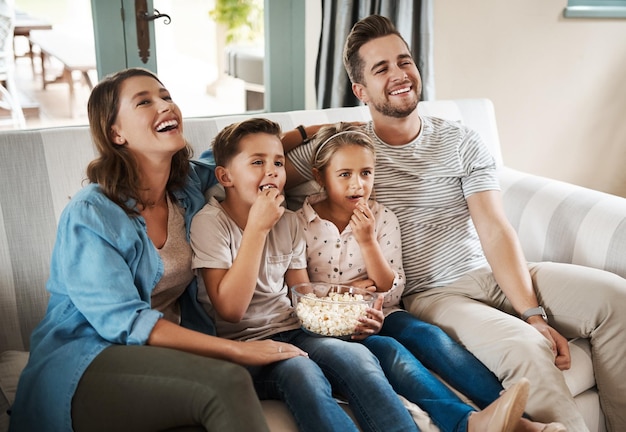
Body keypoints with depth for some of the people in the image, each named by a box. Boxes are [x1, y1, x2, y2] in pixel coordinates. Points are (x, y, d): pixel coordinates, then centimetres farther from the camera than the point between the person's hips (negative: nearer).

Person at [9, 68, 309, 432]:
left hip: (167, 351, 5)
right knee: (227, 382, -32)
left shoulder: (192, 184, 5)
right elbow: (123, 322, -20)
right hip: (86, 364, -4)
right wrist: (239, 351, -24)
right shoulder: (89, 216, -13)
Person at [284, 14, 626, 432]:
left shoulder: (460, 141, 7)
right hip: (426, 296, -4)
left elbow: (495, 230, -4)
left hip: (489, 274, 4)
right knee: (525, 348, -32)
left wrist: (533, 312, -15)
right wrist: (306, 131, -4)